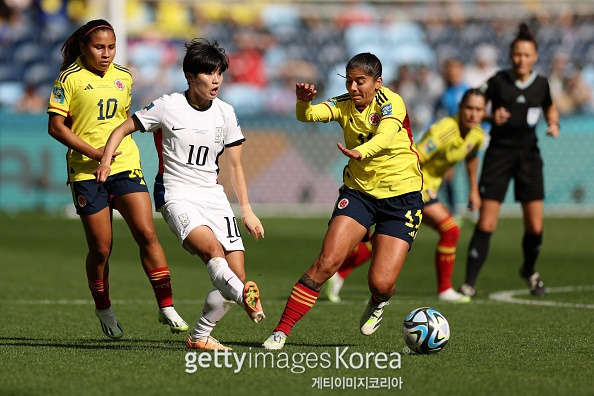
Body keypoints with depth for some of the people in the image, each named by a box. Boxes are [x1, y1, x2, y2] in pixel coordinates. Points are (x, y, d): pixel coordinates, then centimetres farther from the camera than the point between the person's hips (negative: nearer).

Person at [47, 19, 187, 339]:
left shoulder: (123, 77, 9)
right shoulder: (70, 79, -5)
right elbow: (56, 126, -7)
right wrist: (92, 151, -14)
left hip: (125, 166, 3)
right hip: (86, 172, -3)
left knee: (147, 234, -10)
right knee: (101, 249, 0)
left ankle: (166, 307, -4)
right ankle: (103, 309, 23)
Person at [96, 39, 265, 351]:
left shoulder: (225, 113, 6)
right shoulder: (168, 106, -5)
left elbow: (234, 165, 13)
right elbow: (123, 129, 4)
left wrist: (247, 210, 9)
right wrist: (106, 160, -11)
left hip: (213, 196, 5)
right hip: (176, 194, -5)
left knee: (237, 275, -7)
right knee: (212, 247, -34)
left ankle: (199, 336, 8)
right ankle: (247, 299, -53)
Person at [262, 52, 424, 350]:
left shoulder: (391, 102, -15)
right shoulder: (344, 105, -1)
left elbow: (386, 136, -36)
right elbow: (309, 115, -20)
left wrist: (360, 152, -57)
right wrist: (303, 102, -44)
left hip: (401, 196, -3)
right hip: (358, 191, 3)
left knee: (382, 283, -11)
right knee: (327, 261, -15)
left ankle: (377, 304, 28)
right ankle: (281, 331, -8)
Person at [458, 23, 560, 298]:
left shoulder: (541, 84, 2)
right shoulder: (498, 81, -6)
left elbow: (550, 108, 20)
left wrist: (553, 124, 0)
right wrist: (492, 115, -19)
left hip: (529, 155, 2)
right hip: (499, 154, -2)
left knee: (535, 227, -1)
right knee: (486, 224, -8)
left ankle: (529, 271, 28)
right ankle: (469, 282, -1)